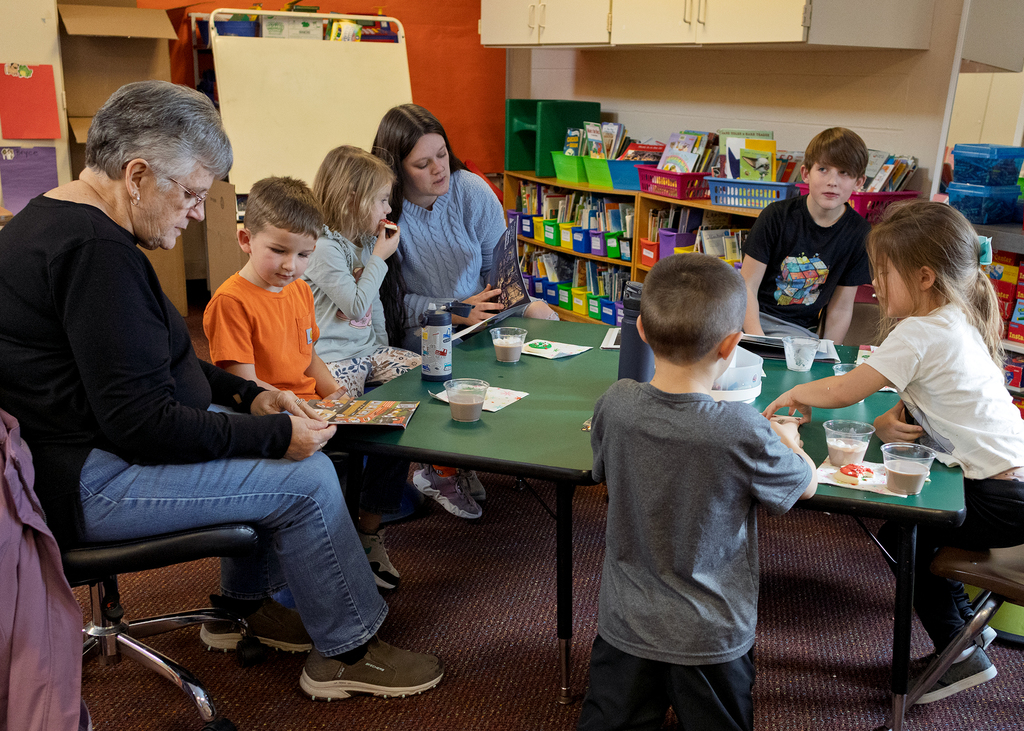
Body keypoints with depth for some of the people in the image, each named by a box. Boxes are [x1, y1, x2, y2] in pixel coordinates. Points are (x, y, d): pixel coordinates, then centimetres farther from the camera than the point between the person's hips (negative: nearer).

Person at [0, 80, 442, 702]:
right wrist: (275, 434, -19)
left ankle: (245, 604, 28)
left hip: (86, 443, 11)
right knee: (306, 477, -13)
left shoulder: (58, 221, 11)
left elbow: (151, 365, 17)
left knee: (276, 451, 15)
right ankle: (348, 652, 4)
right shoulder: (95, 251, -25)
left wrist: (248, 395, 6)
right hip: (81, 484, -11)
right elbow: (139, 423, -28)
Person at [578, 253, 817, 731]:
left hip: (625, 624, 3)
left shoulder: (614, 405, -16)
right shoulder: (743, 432, -26)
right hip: (710, 637, -3)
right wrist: (787, 439, 16)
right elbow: (807, 484, -6)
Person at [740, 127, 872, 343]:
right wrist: (759, 341, -23)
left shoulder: (858, 233, -1)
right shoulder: (777, 215, -6)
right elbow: (747, 287, -8)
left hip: (798, 330, 1)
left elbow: (841, 309, 5)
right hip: (750, 317, -1)